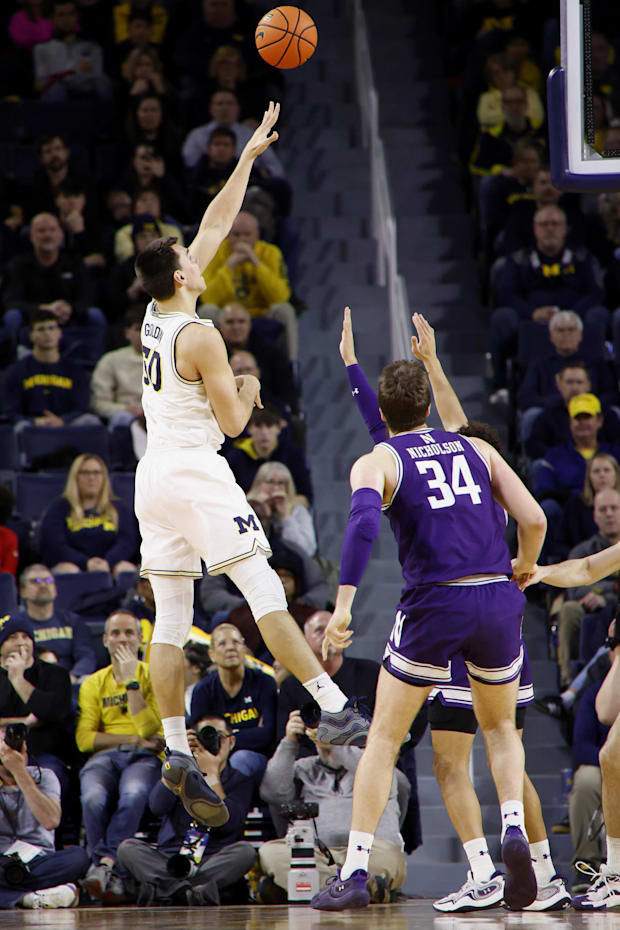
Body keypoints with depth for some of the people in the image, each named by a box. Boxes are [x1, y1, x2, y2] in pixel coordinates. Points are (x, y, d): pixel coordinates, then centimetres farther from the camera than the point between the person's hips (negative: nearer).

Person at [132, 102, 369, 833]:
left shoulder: (154, 315, 10)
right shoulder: (199, 335, -13)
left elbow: (214, 225, 18)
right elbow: (234, 422, -11)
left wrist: (248, 158, 21)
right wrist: (248, 390, 11)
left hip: (154, 477, 8)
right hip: (198, 475, -8)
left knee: (170, 622, 4)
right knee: (266, 595, -8)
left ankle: (178, 754, 0)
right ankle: (338, 712, -10)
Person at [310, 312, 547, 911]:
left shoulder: (376, 461, 5)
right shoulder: (475, 449, 15)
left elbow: (363, 521, -17)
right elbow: (533, 520, 7)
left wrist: (343, 605, -22)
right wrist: (522, 573, 26)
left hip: (433, 603, -3)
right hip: (497, 601, 3)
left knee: (383, 739, 10)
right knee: (500, 728, 24)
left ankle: (355, 871, 3)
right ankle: (513, 828, -2)